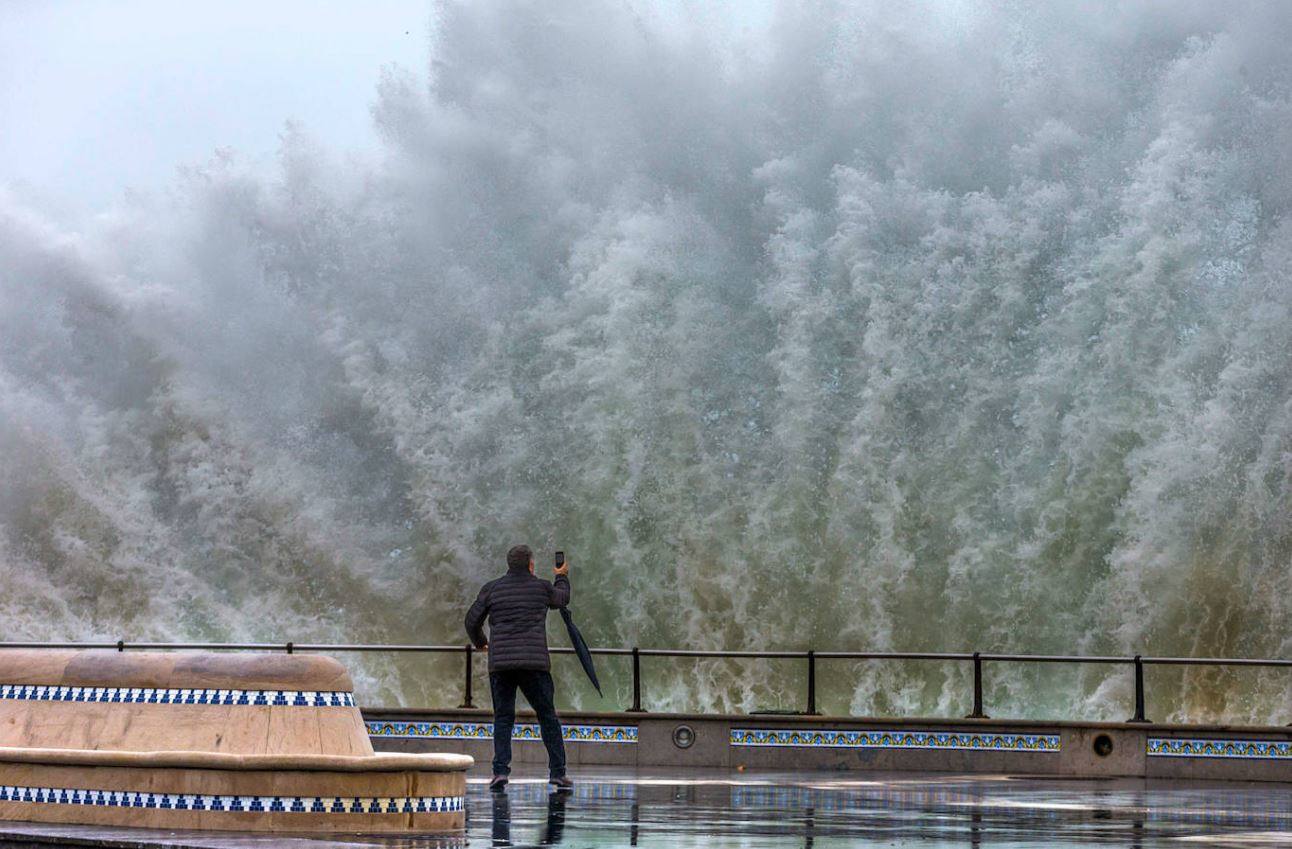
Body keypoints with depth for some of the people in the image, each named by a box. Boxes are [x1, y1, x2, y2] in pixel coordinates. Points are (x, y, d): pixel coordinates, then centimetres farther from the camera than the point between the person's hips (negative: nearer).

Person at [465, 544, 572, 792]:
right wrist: (562, 578, 49)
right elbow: (561, 599, 28)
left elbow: (472, 621, 9)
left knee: (503, 718, 6)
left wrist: (480, 642, 30)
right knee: (547, 716, 7)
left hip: (500, 663, 1)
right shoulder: (541, 588, 6)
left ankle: (500, 770, -9)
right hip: (534, 663, -1)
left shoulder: (492, 589, 8)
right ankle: (557, 771, 3)